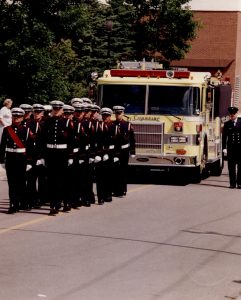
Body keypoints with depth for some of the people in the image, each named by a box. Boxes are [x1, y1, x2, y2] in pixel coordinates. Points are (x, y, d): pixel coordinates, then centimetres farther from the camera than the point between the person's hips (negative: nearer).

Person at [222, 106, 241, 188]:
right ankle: (232, 183, 4)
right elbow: (224, 137, 4)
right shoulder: (227, 124, 6)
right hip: (231, 147, 1)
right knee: (231, 166, 1)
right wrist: (224, 148, -6)